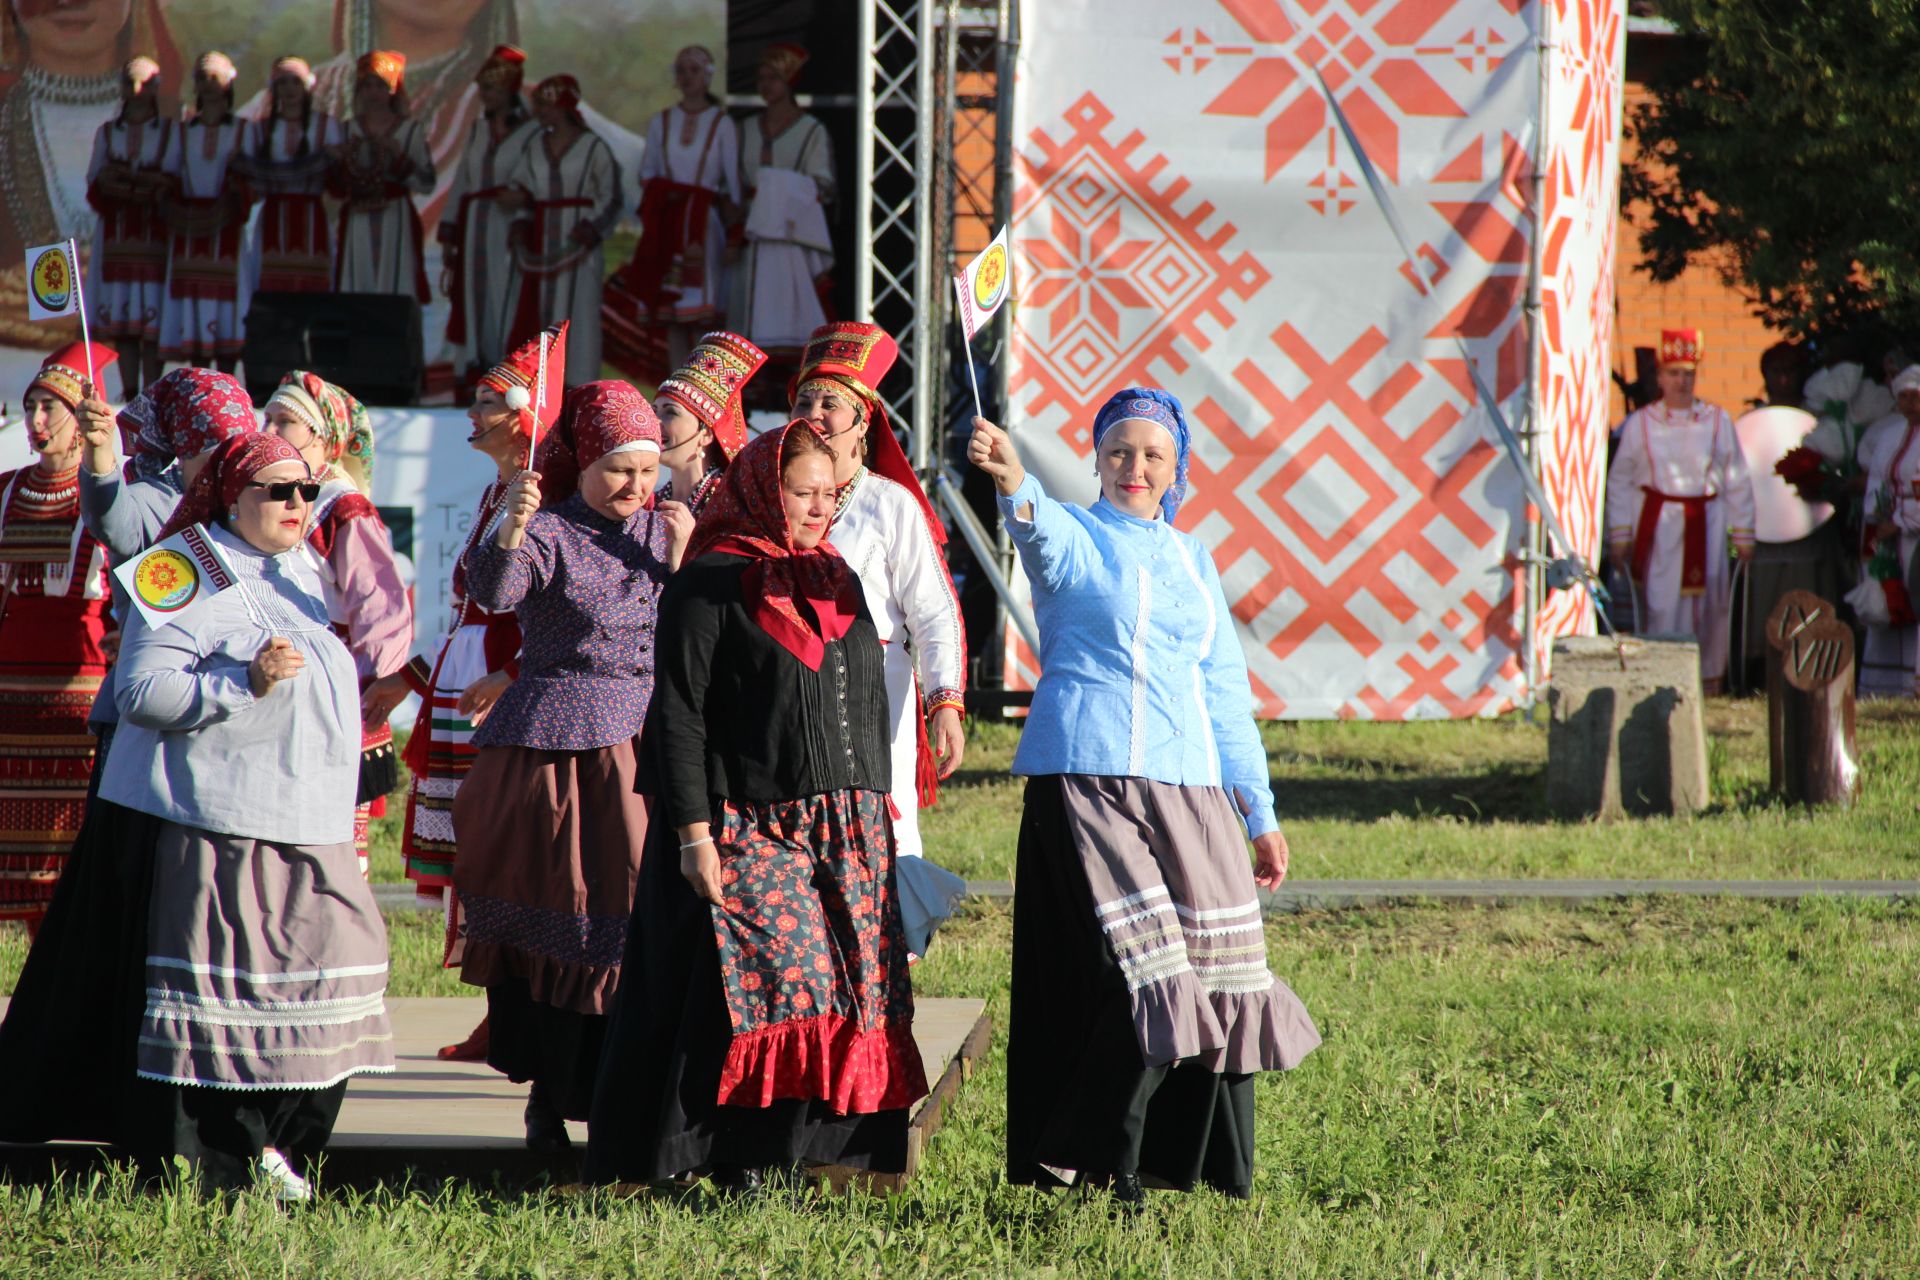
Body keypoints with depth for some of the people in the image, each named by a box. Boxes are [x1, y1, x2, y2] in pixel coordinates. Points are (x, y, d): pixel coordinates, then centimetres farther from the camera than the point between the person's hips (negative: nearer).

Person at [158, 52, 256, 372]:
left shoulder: (243, 129, 7)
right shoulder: (184, 131, 13)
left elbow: (252, 182, 2)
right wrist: (173, 211, -8)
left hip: (227, 229, -2)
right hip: (190, 229, 2)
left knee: (228, 306, -6)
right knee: (194, 307, -1)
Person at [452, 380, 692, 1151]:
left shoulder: (662, 529, 12)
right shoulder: (550, 533, -5)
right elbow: (494, 592, -26)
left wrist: (681, 560, -4)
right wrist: (511, 530, -44)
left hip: (649, 744, 5)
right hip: (559, 744, -5)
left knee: (639, 919, 4)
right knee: (557, 924, -1)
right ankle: (547, 1096, 9)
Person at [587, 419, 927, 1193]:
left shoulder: (839, 581, 17)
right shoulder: (709, 586, -4)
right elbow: (680, 714, -9)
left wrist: (876, 812, 18)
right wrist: (694, 832, -15)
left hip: (848, 829, 7)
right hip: (749, 830, -7)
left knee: (854, 991, 0)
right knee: (771, 984, -13)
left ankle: (807, 1150, 4)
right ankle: (743, 1165, -8)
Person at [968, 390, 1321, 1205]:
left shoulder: (1191, 561, 19)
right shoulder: (1073, 538, 3)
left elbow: (1224, 690, 23)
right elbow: (1040, 532, -23)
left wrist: (1260, 813, 21)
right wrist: (1013, 485, -47)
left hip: (1188, 787, 5)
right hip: (1085, 778, -5)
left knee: (1211, 980, 3)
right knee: (1134, 976, -16)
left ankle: (1207, 1168, 16)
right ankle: (1094, 1168, -8)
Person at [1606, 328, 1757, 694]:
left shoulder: (1718, 421, 5)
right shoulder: (1639, 423, 4)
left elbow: (1737, 481, 8)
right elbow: (1620, 482, 7)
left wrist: (1742, 535, 6)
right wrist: (1619, 535, 2)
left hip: (1706, 525, 1)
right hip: (1657, 524, -1)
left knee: (1708, 604, 3)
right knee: (1660, 605, -6)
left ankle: (1708, 677, 17)